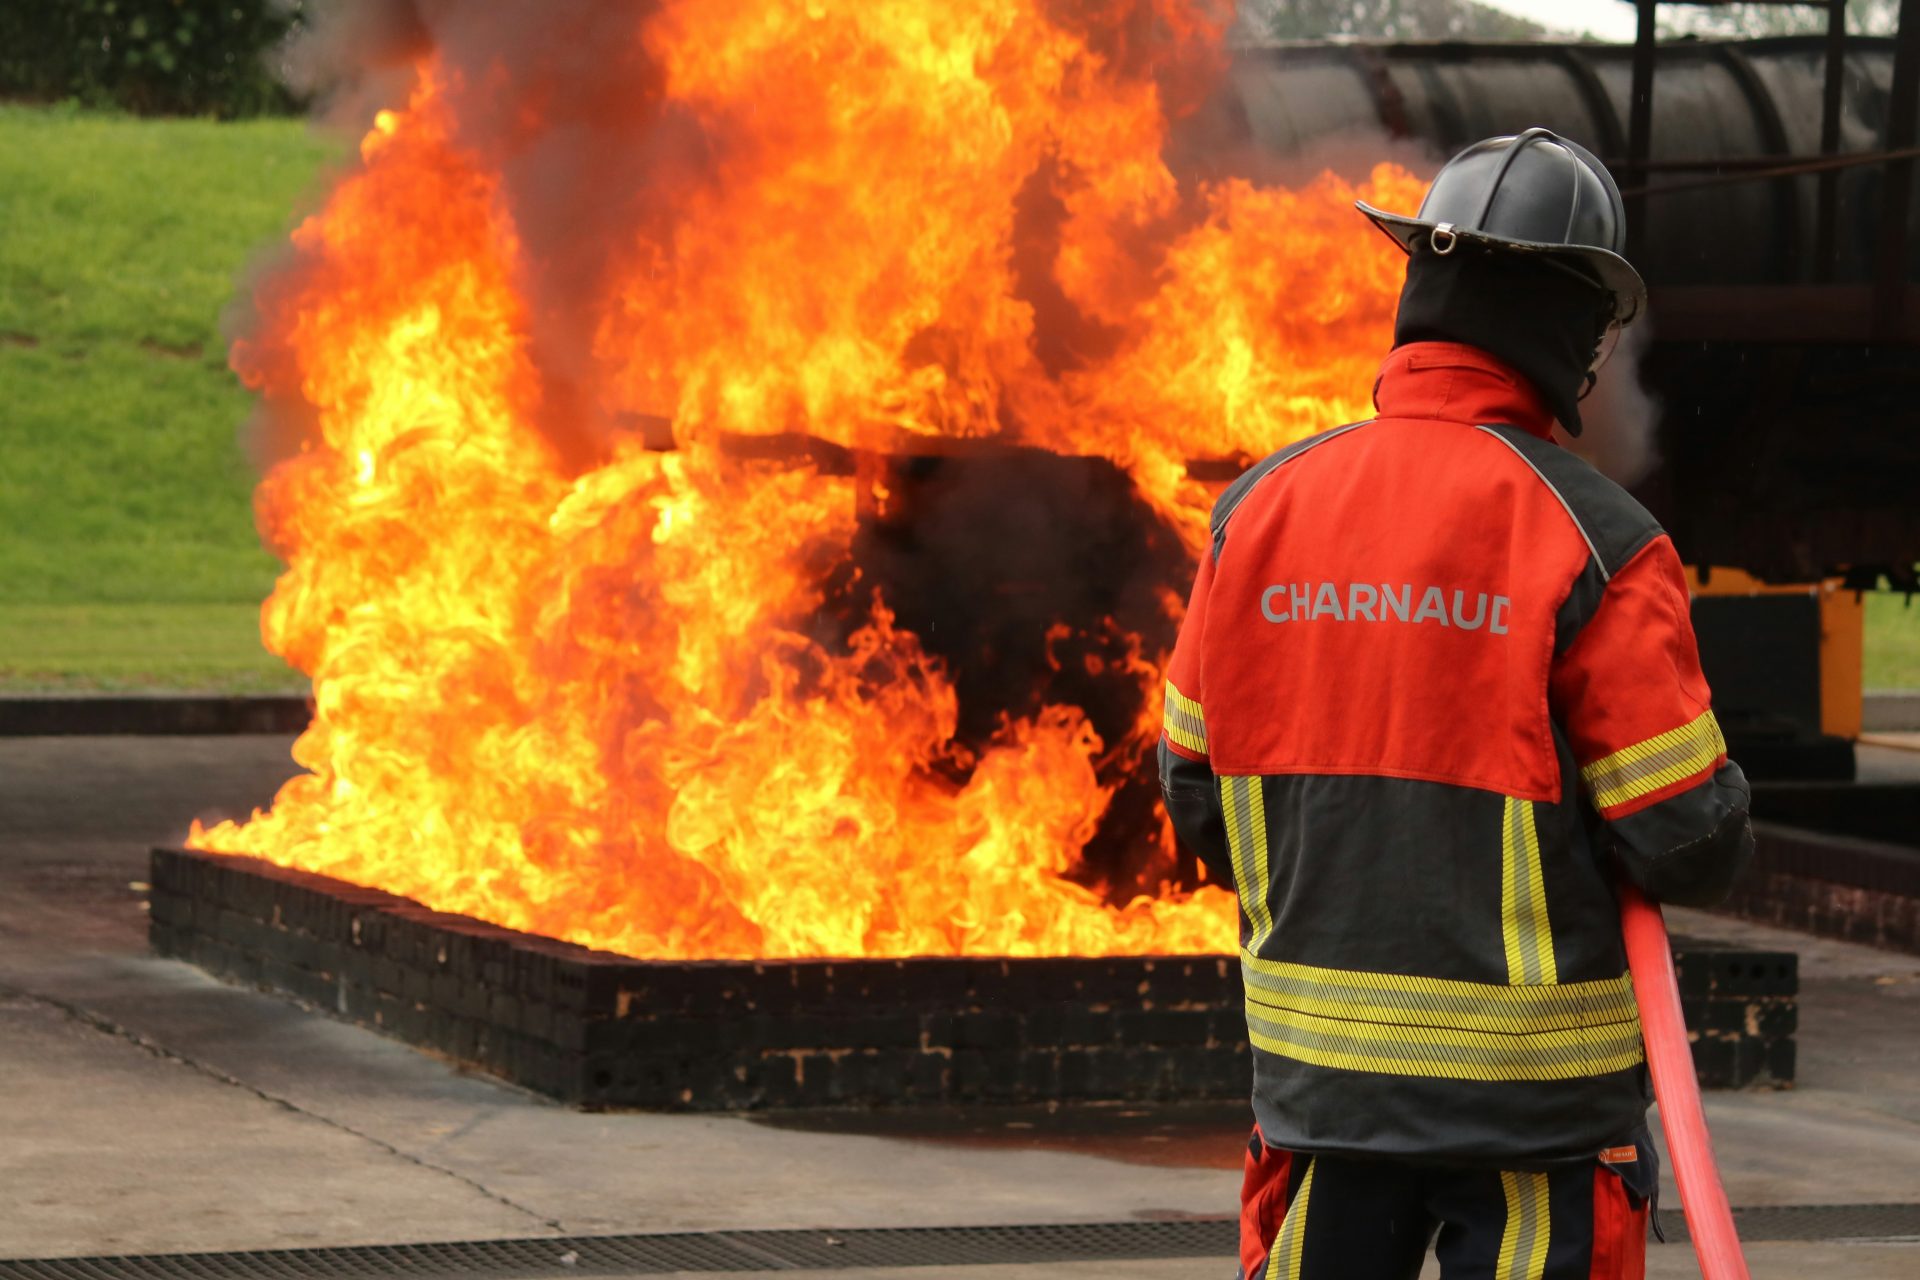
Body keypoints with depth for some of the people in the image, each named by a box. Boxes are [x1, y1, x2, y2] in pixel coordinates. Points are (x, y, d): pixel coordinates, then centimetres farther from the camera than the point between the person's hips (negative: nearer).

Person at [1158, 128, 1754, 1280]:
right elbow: (1691, 842, -13)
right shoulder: (1591, 540, -14)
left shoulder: (1261, 507, 1)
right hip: (1535, 1089, -4)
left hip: (1317, 1066, 4)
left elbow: (1196, 787, 9)